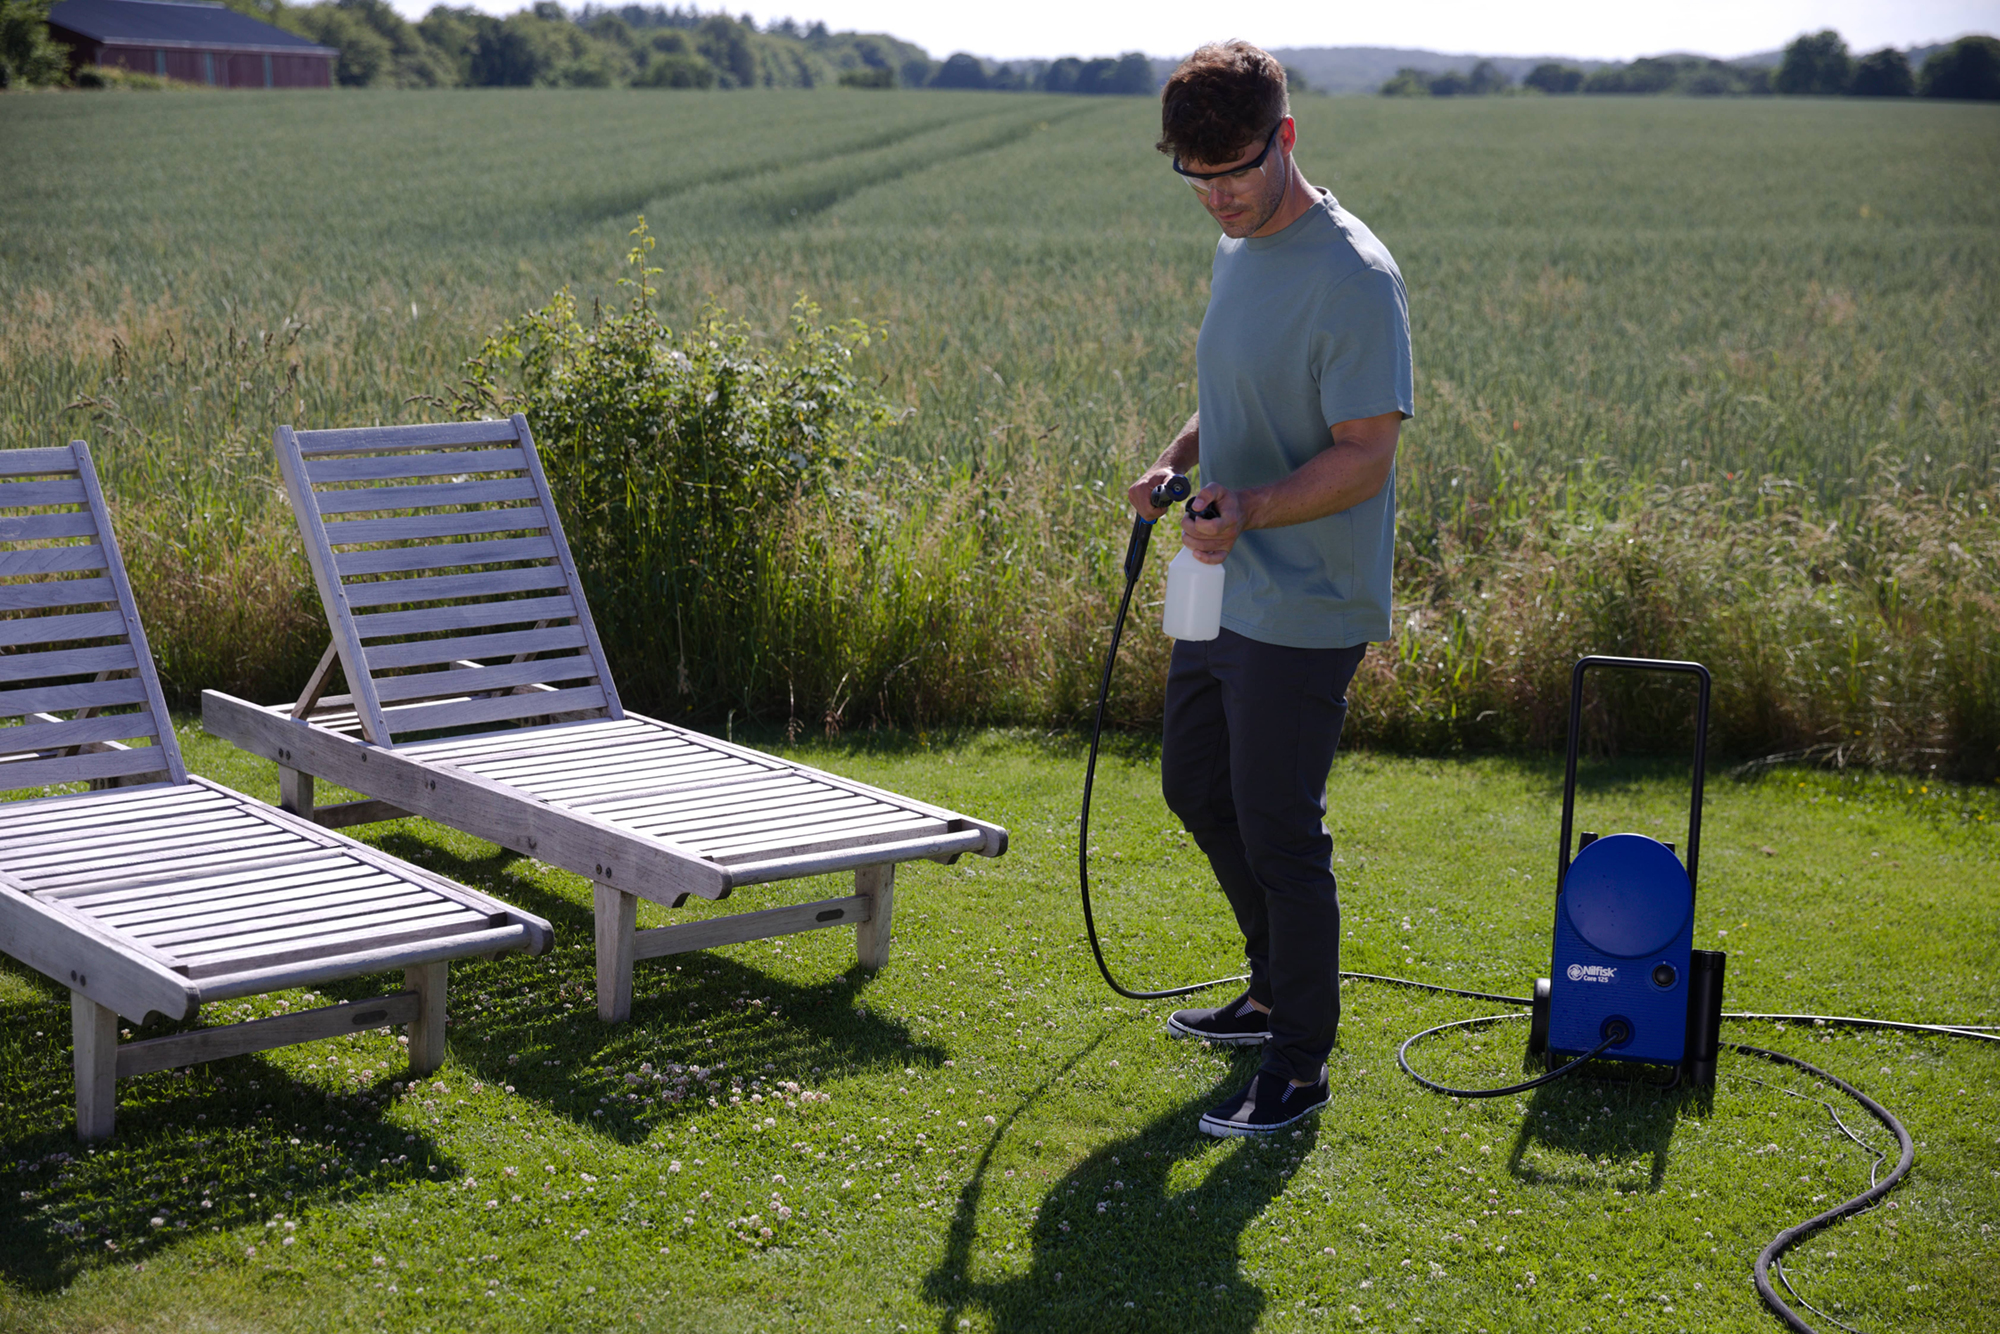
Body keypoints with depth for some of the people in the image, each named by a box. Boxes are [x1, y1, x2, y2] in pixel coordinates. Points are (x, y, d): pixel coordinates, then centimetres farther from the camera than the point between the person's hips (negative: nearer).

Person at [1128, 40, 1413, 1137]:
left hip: (1303, 611, -10)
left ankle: (1299, 1063, 13)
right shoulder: (1237, 248, 9)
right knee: (1197, 790, 21)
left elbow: (1365, 459, -21)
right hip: (1222, 593, 10)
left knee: (1278, 832, -3)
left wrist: (1247, 509, -33)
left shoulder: (1354, 279, -19)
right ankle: (1279, 991, 40)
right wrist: (1179, 459, 3)